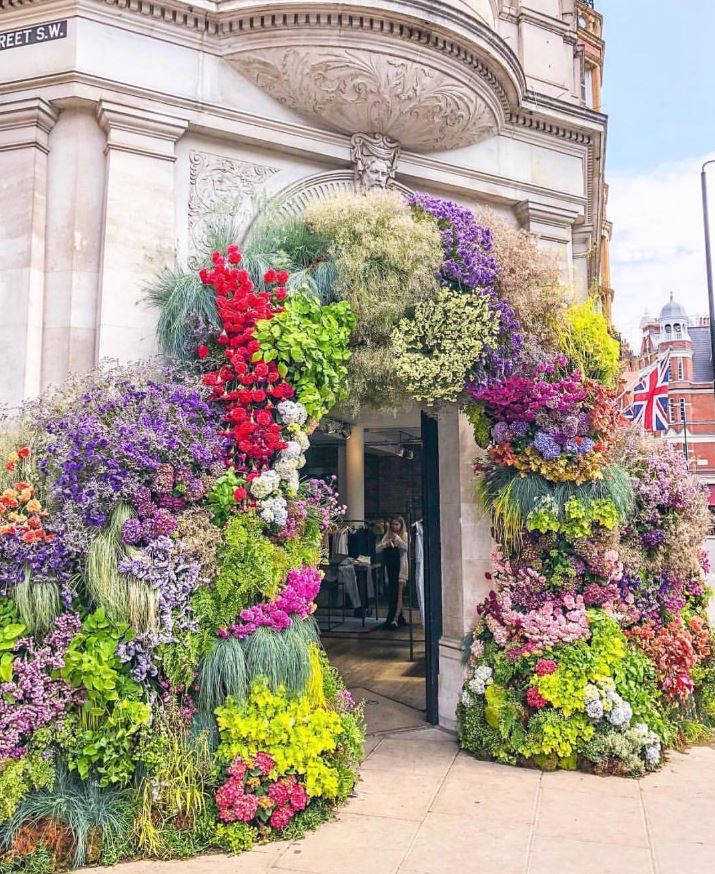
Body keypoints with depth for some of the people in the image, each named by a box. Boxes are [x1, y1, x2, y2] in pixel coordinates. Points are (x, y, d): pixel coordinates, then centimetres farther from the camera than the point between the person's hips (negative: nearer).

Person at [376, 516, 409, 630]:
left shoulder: (405, 535, 1)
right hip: (390, 568, 5)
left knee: (398, 594, -8)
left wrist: (397, 538, -22)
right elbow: (378, 549, 4)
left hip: (400, 568, -5)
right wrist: (386, 543, -13)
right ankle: (400, 618, 19)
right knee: (391, 594, 9)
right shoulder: (387, 535, 11)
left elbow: (407, 547, -15)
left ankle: (395, 619, -13)